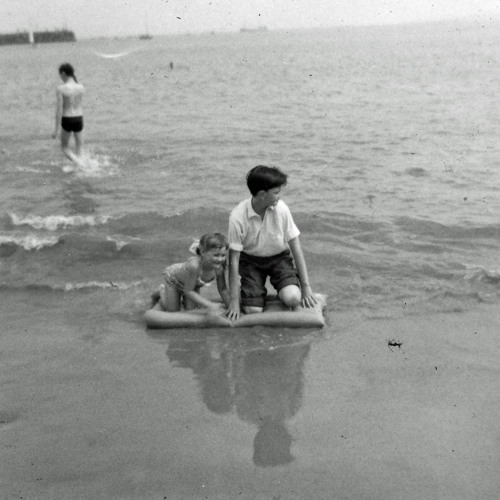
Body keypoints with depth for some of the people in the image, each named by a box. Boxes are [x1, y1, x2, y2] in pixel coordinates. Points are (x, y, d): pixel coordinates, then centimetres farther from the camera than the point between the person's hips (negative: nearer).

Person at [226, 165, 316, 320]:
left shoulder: (281, 209, -21)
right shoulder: (238, 217, -26)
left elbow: (295, 246, -12)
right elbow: (234, 258, -19)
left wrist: (306, 286, -11)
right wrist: (234, 300, -17)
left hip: (279, 257, 1)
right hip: (251, 260, -1)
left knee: (293, 299, -23)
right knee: (253, 310, -14)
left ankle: (281, 290, 13)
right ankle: (246, 292, 20)